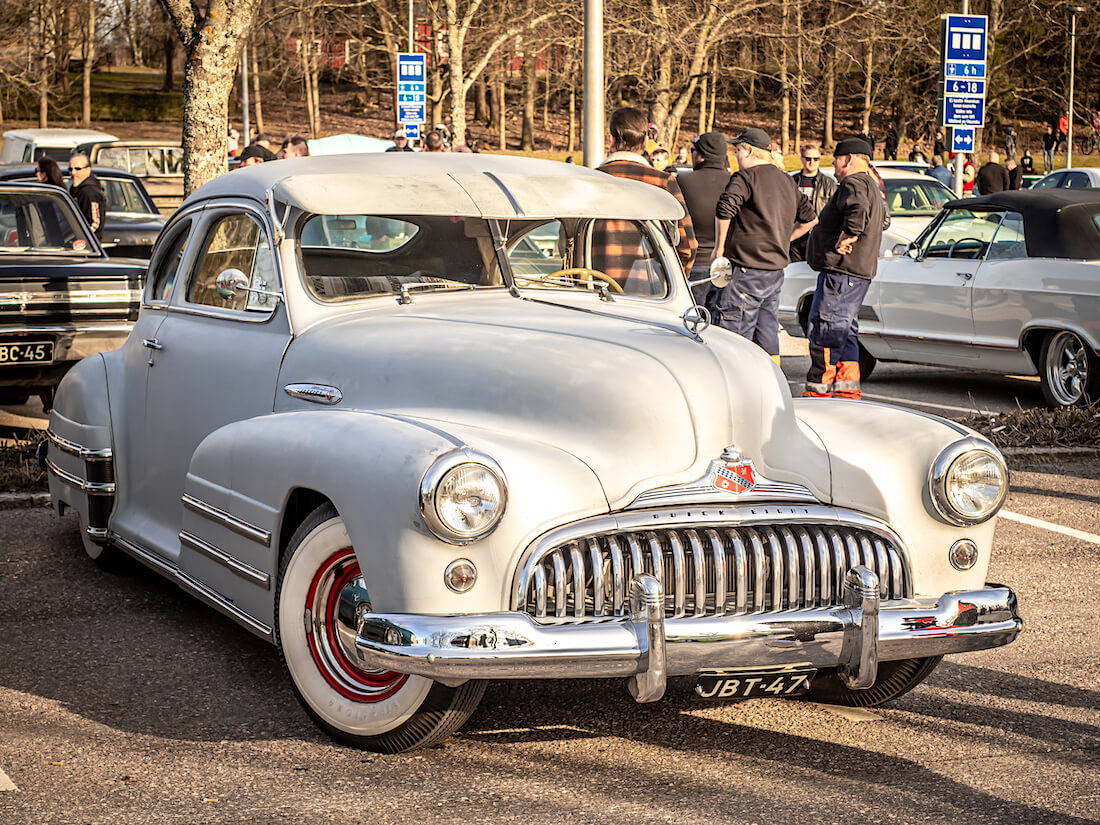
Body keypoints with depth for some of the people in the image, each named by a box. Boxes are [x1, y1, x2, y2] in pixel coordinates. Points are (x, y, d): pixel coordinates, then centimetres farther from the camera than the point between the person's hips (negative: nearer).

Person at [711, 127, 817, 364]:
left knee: (733, 336, -6)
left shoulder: (746, 177, -9)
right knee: (768, 337, 13)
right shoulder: (787, 181, 16)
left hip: (746, 269, -8)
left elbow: (724, 209, -25)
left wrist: (719, 247, -15)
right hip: (776, 269, 8)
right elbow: (809, 218, 23)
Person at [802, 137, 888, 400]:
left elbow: (858, 210, -33)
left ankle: (818, 390, -7)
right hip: (861, 270, 11)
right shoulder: (872, 187, 21)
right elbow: (884, 221, 36)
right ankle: (848, 389, 14)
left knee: (825, 330, -8)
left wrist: (845, 239, -25)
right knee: (844, 330, 14)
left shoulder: (853, 184, -12)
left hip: (841, 270, -11)